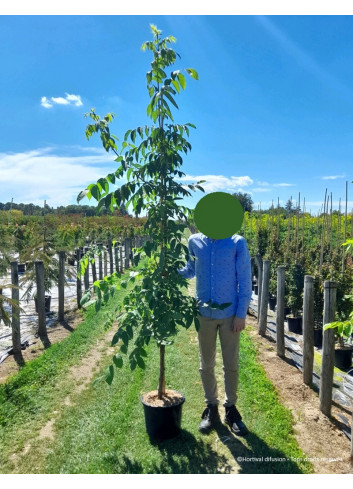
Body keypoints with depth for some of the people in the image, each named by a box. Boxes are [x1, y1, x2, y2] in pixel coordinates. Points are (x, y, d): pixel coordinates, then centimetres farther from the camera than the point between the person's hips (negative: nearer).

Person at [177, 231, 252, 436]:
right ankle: (211, 407, 34)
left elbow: (245, 280, -7)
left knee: (231, 364, 12)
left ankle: (231, 407, 33)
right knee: (206, 364, 14)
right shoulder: (194, 241, -3)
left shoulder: (238, 243, -11)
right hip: (204, 313, 2)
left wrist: (241, 314, -8)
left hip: (230, 313, -2)